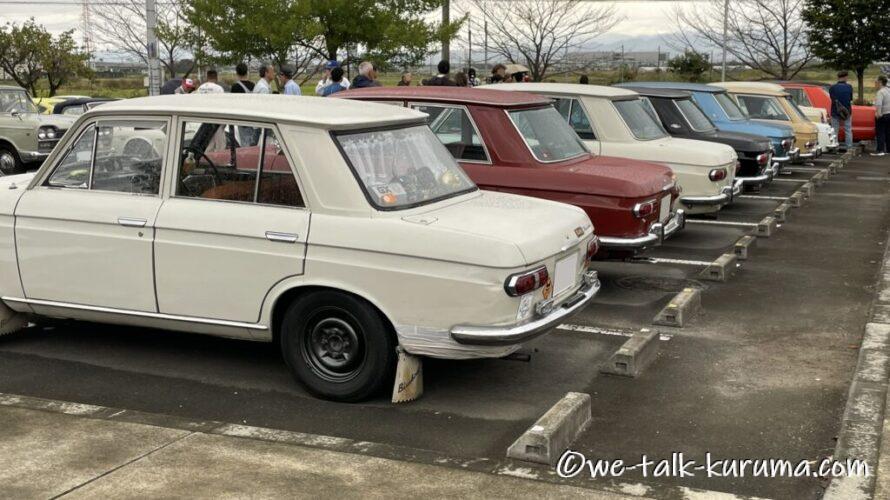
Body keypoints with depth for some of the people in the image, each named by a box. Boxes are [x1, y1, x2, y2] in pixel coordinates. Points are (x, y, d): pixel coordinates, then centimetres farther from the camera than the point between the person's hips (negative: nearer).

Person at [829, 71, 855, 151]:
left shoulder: (832, 88, -8)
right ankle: (849, 148, 11)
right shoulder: (849, 87, -5)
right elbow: (851, 99, 2)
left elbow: (833, 100, -7)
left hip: (835, 112, -1)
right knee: (848, 131, 11)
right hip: (847, 112, 1)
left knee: (835, 131, 6)